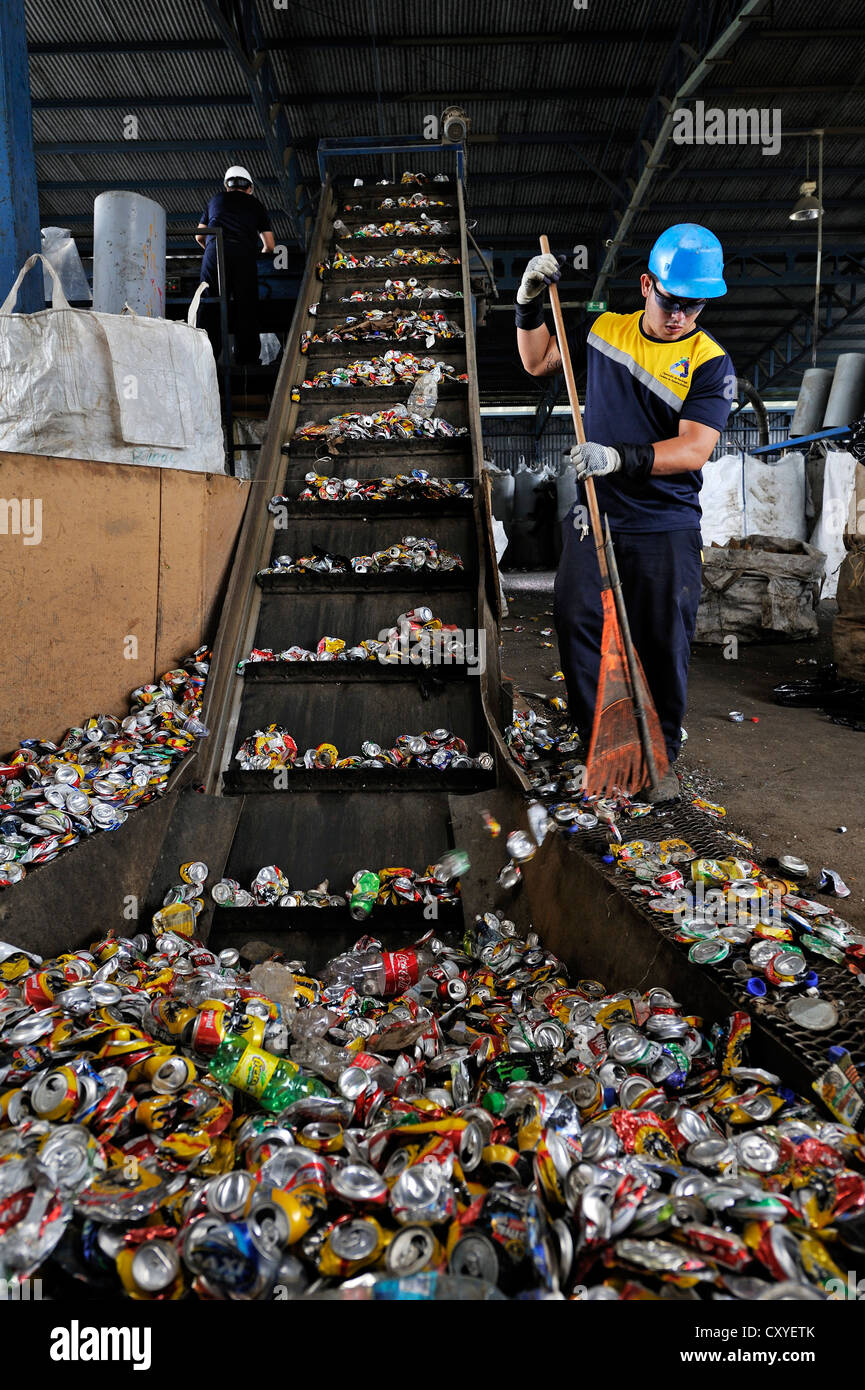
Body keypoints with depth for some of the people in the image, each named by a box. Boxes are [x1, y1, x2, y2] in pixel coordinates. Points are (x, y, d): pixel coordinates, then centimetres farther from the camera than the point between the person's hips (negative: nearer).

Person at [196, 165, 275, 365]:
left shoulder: (216, 200, 27)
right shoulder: (256, 205, 24)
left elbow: (199, 236, 31)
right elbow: (269, 245, 23)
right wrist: (258, 254, 44)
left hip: (214, 252, 1)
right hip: (244, 255, -1)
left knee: (210, 306, -4)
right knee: (246, 308, 0)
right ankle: (246, 360, -7)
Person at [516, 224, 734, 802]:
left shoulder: (711, 363, -6)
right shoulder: (606, 328, 6)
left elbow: (694, 449, -18)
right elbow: (538, 361, 20)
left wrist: (621, 457, -31)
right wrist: (531, 304, 5)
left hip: (666, 531, -3)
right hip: (594, 517, 4)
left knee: (664, 646, 2)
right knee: (577, 626, 3)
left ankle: (661, 755, 21)